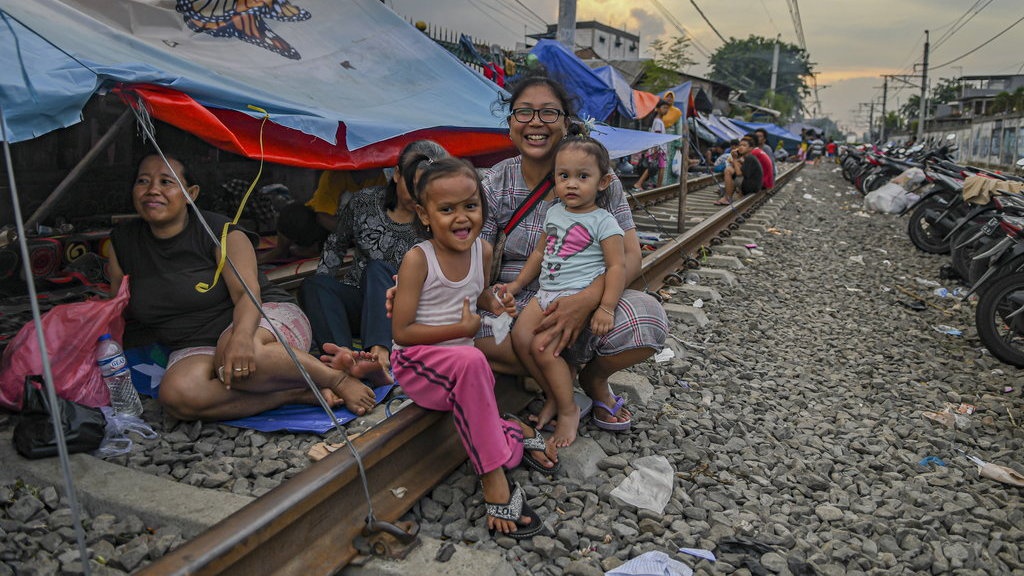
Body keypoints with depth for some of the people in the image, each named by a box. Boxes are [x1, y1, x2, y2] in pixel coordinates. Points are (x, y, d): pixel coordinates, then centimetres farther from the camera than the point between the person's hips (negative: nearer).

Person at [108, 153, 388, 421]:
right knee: (178, 395, -34)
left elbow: (247, 293, -18)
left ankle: (338, 378, -24)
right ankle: (303, 393, -29)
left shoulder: (218, 231, -6)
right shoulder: (123, 242, 7)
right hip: (196, 347, 4)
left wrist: (241, 336, -38)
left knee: (237, 360, -42)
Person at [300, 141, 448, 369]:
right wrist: (321, 290, 6)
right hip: (357, 299, 3)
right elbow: (336, 244, 16)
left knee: (378, 269, -31)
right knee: (312, 285, -24)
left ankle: (380, 351, -51)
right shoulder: (365, 201, 3)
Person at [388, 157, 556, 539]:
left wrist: (495, 304, 0)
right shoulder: (418, 259, -16)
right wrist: (463, 329, -19)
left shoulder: (482, 250, 1)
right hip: (416, 363, -6)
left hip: (459, 366, 6)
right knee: (470, 361, -35)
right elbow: (401, 332, -16)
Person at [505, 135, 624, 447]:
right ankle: (554, 396, 6)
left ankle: (568, 410, 1)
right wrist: (517, 284, 21)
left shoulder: (603, 222, -6)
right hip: (546, 293, 7)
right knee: (520, 336, -14)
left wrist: (606, 308, -18)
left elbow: (617, 266, -10)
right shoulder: (553, 213, 14)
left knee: (542, 347, -20)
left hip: (579, 296, -6)